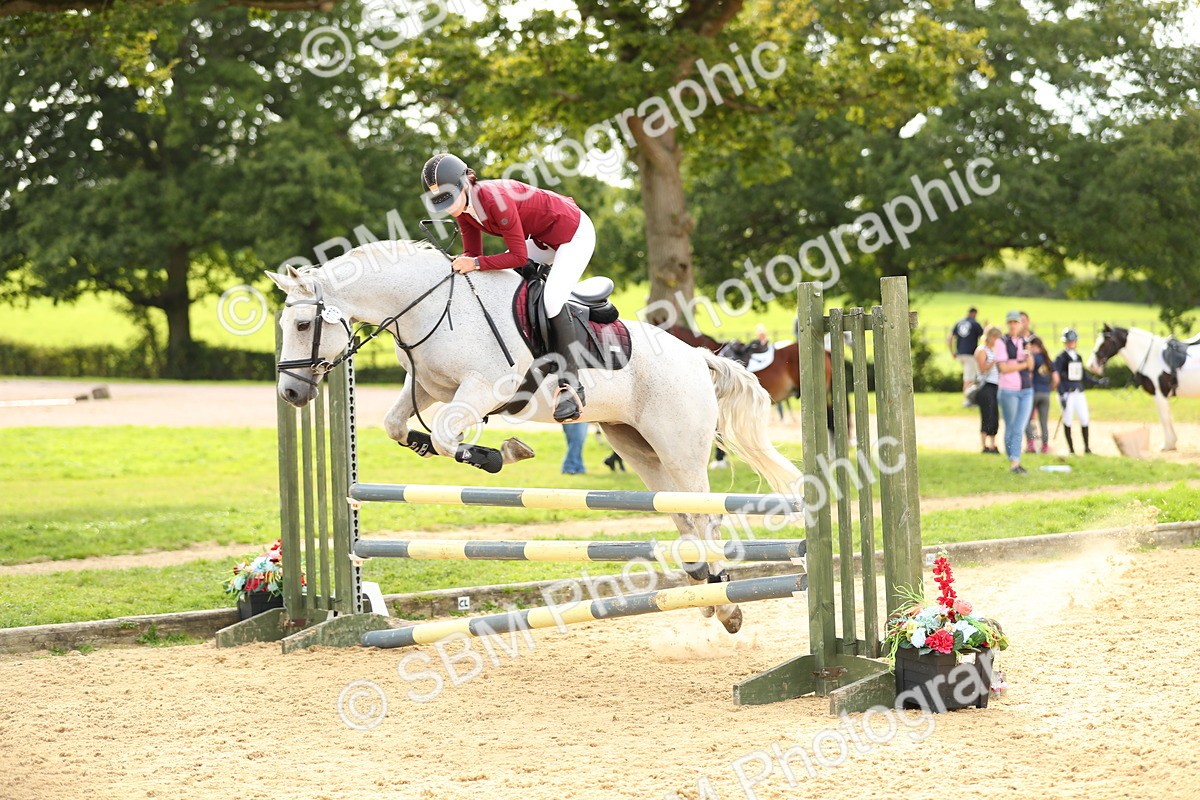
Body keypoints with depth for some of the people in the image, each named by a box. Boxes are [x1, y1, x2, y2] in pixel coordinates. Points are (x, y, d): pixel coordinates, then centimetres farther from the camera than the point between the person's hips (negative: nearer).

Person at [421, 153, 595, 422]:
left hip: (575, 233, -10)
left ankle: (571, 383, -21)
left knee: (552, 298, -24)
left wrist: (476, 263, -34)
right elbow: (472, 253, -2)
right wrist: (457, 262, -21)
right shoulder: (463, 208, -8)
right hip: (542, 238, 10)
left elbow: (518, 256, -30)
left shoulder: (496, 199, -34)